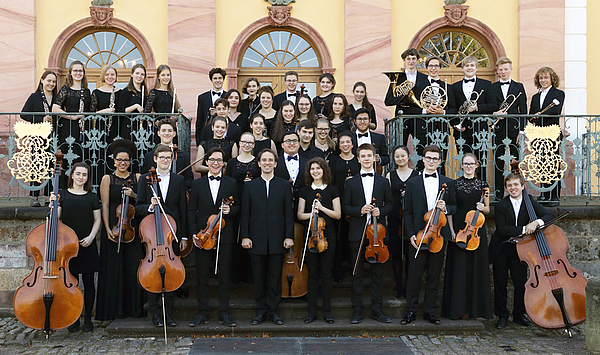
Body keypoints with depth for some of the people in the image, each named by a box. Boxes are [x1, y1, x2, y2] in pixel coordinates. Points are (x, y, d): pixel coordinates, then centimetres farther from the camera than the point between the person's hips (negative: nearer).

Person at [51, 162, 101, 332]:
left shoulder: (92, 197, 7)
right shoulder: (62, 195, 4)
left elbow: (97, 220, 7)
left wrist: (91, 237, -6)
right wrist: (53, 204, -18)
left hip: (87, 245, 1)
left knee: (88, 282, 3)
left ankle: (88, 319, 14)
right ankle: (74, 319, 15)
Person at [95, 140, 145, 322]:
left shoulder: (137, 178, 9)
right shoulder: (107, 179, 5)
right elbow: (105, 206, 0)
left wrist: (133, 195, -12)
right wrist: (107, 229, -9)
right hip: (114, 227, -1)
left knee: (134, 266, 1)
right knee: (114, 267, 1)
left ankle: (134, 308, 12)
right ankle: (114, 309, 11)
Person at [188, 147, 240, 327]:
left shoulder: (231, 183, 7)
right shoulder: (197, 184, 8)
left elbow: (237, 206, 10)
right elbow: (191, 210, 7)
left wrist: (230, 210, -13)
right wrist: (193, 232, -3)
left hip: (225, 236, 0)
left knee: (225, 275, 4)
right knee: (202, 276, 5)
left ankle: (224, 312, 14)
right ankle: (203, 313, 16)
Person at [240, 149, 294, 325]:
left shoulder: (284, 185, 7)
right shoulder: (250, 186, 8)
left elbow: (289, 213, 3)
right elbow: (245, 213, 5)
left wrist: (289, 236, -3)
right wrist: (245, 236, -3)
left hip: (277, 239, 0)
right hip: (257, 240, 1)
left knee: (275, 276, 5)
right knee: (258, 276, 6)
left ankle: (274, 310, 16)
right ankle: (261, 311, 17)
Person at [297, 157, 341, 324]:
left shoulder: (332, 190, 5)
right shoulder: (305, 191, 9)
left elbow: (338, 214, 2)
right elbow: (300, 215, 7)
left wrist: (322, 208, -12)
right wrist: (311, 213, -12)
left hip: (328, 235, -1)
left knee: (326, 273, 1)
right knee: (312, 274, 3)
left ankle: (327, 311, 9)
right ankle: (312, 311, 9)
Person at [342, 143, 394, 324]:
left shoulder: (383, 182, 9)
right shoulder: (351, 182, 6)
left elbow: (390, 204, 12)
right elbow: (345, 206, 5)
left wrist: (381, 211, -8)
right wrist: (359, 210, -12)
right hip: (357, 233, -1)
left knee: (378, 272, 5)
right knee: (357, 273, 3)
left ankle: (376, 309, 15)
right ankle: (357, 310, 12)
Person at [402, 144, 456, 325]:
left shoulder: (448, 183, 9)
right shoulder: (413, 183, 4)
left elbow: (454, 207, 14)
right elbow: (407, 211, 3)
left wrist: (445, 208, -10)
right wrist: (411, 234, -6)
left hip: (439, 235, 1)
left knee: (434, 275, 7)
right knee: (414, 273, 0)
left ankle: (430, 311, 18)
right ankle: (411, 310, 11)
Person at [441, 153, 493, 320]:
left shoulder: (482, 185, 7)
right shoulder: (454, 184, 3)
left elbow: (487, 210, 12)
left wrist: (482, 207, -11)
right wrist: (452, 231, -9)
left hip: (476, 230, 1)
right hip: (458, 229, -1)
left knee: (476, 267, 3)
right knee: (459, 268, 0)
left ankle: (475, 308, 14)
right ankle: (459, 308, 8)